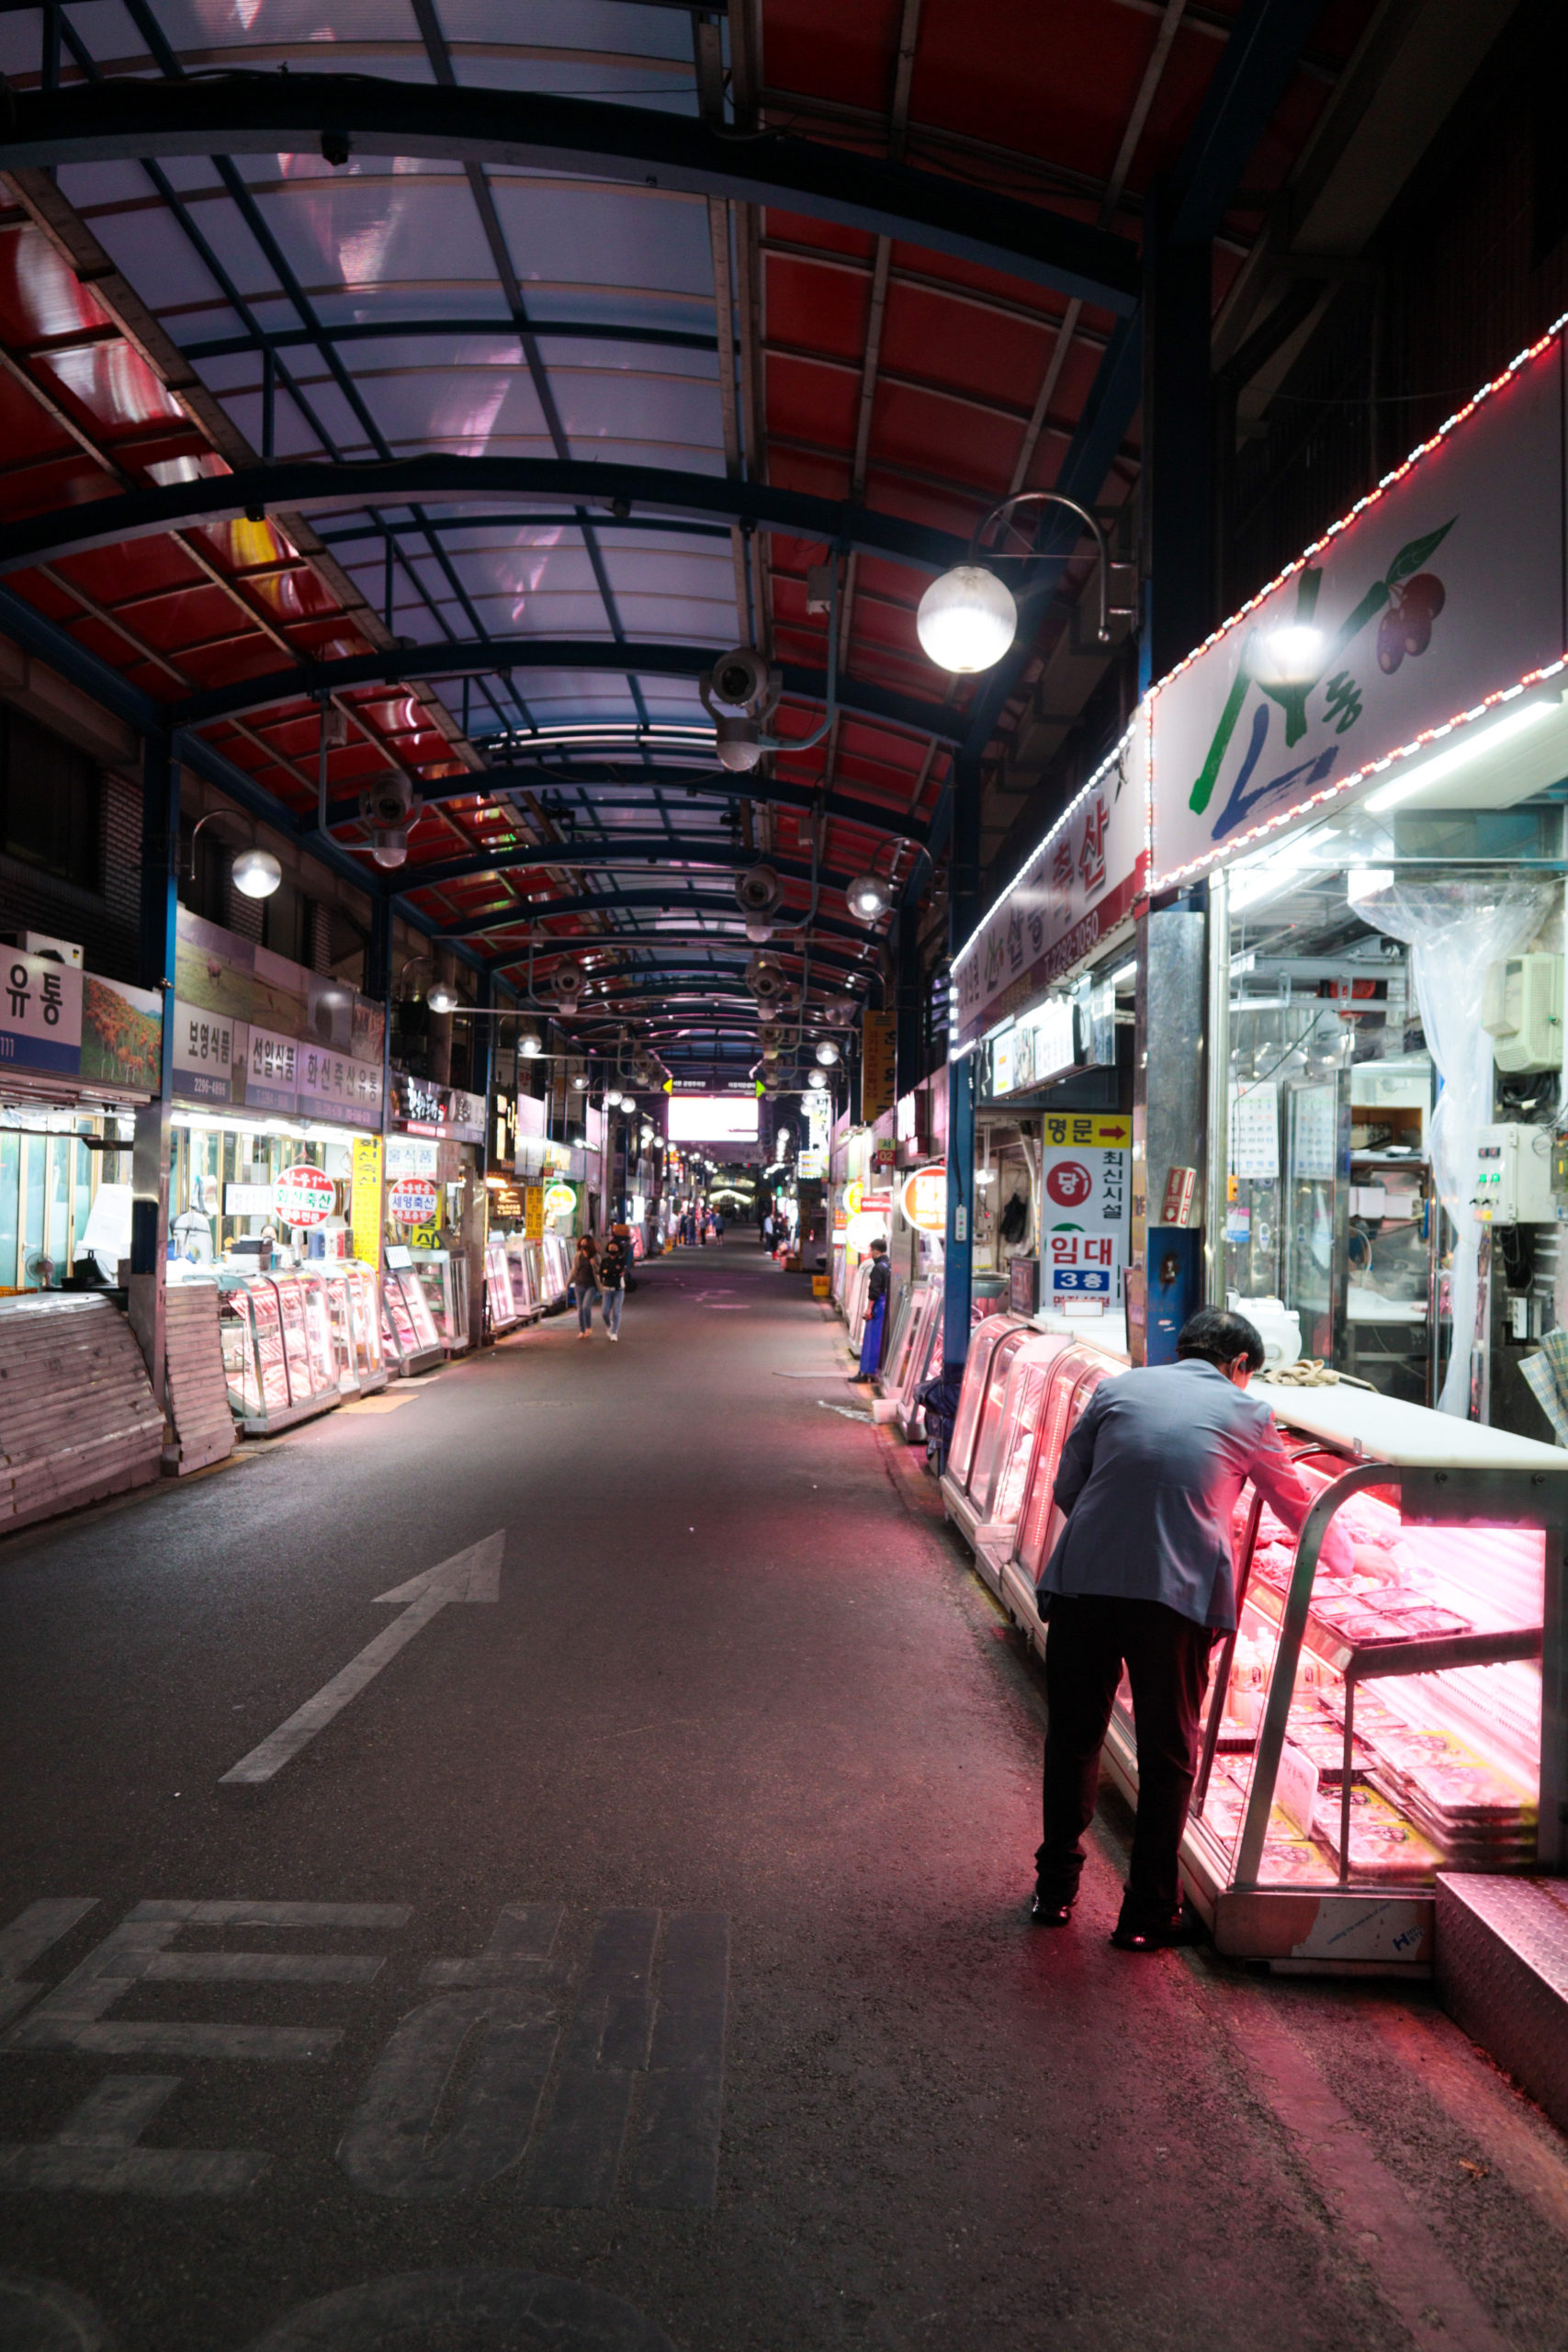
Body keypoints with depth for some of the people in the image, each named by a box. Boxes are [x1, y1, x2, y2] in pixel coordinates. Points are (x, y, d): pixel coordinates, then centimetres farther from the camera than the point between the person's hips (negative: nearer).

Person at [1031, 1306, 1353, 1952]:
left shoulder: (1116, 1389, 14)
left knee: (1073, 1741, 18)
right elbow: (1298, 1506, 24)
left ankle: (1055, 1889, 31)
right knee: (1167, 1758, 14)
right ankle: (1148, 1915, 22)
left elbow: (1066, 1489, 13)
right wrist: (1346, 1558, 43)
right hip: (1177, 1596, -2)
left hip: (1082, 1583, 2)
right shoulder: (1247, 1414, 11)